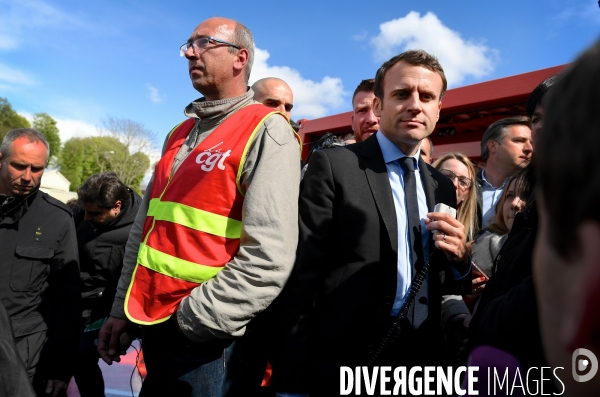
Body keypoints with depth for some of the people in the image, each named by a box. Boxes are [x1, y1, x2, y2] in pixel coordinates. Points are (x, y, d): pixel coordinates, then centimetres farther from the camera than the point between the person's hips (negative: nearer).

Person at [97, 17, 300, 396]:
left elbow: (269, 258, -21)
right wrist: (123, 309, 11)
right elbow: (145, 228, 14)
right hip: (152, 326, 7)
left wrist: (192, 321, -16)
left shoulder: (267, 131, -13)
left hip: (207, 339, -7)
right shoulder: (180, 133, 11)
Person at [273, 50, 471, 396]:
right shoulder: (333, 166, -11)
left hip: (423, 363, 6)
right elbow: (302, 277, -15)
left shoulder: (443, 187, 7)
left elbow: (444, 284, 12)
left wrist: (459, 258, -9)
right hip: (346, 365, -5)